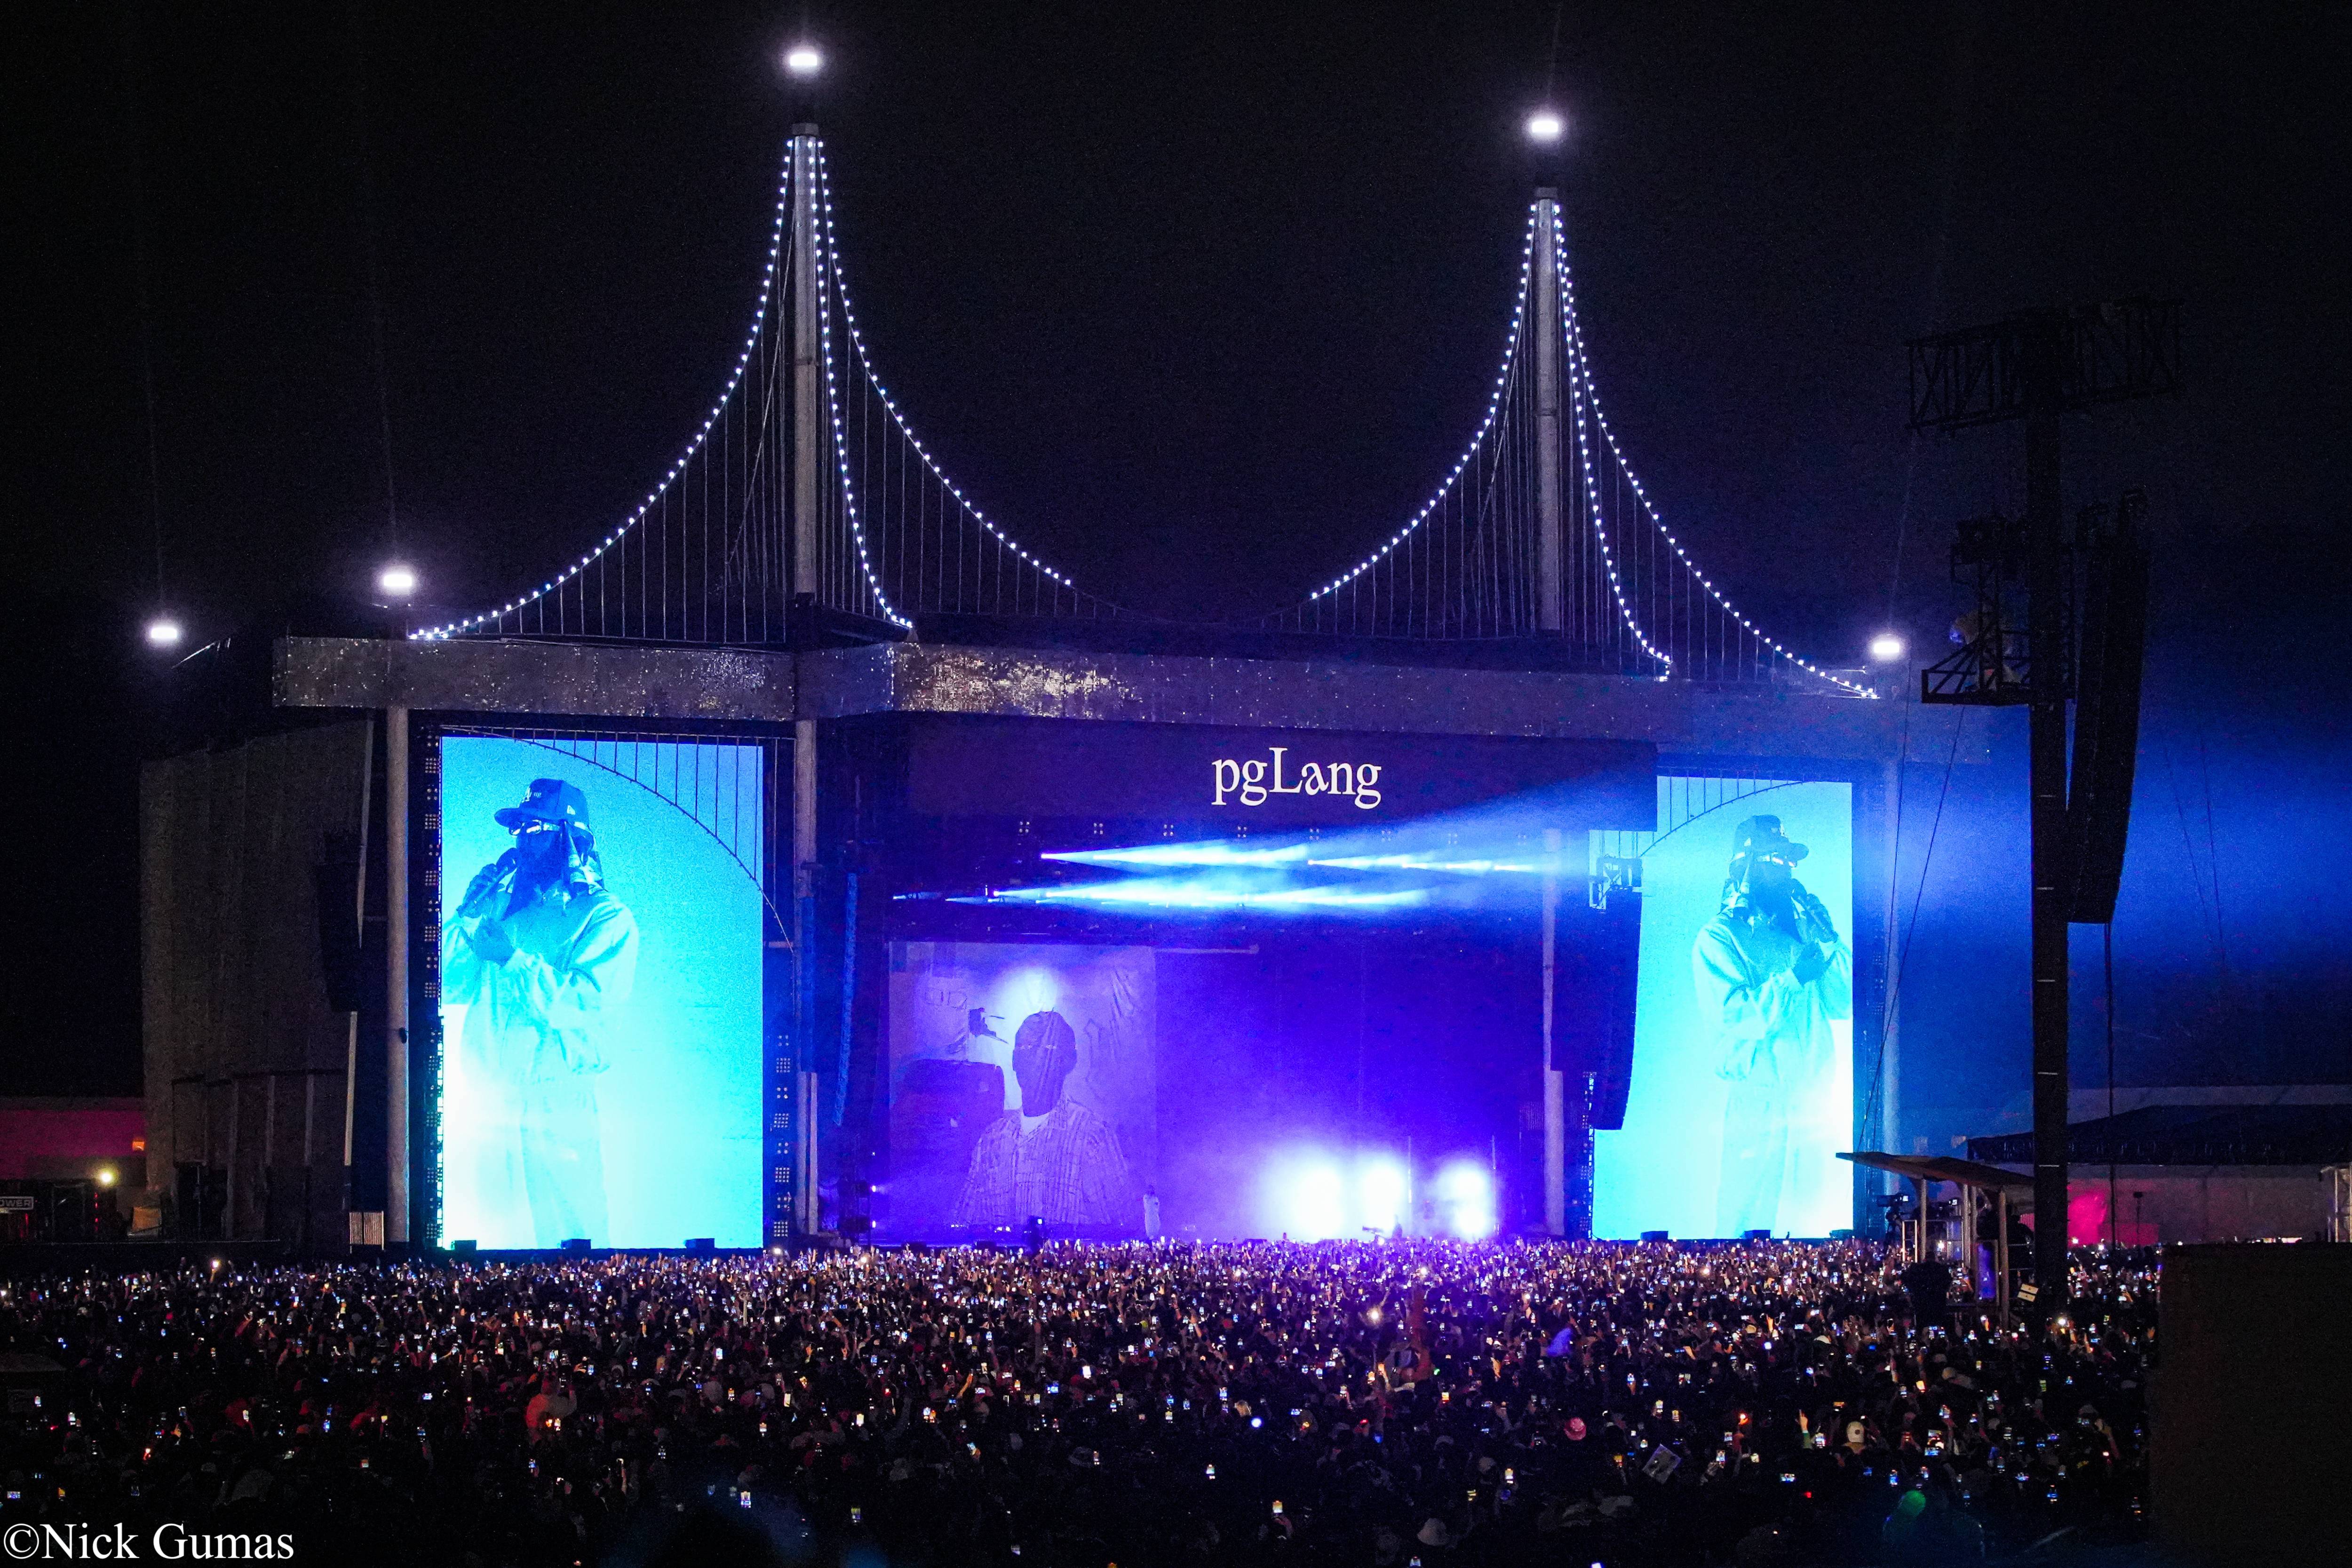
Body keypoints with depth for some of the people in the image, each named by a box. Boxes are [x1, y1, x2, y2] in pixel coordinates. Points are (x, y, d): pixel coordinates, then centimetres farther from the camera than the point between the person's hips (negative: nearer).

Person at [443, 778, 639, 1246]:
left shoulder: (606, 917, 2)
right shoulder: (500, 906, 17)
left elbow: (589, 1001, -13)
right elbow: (449, 988, 10)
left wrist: (512, 959, -14)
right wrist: (467, 915, 1)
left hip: (557, 1111, -5)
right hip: (488, 1109, 5)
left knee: (570, 1241, -6)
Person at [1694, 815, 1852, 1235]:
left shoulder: (1803, 930, 17)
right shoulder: (1719, 937, -1)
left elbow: (1845, 1005, 10)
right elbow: (1731, 1015, -14)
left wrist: (1827, 942, 0)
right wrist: (1796, 975, -16)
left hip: (1817, 1103, 5)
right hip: (1760, 1103, -5)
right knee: (1747, 1226, -7)